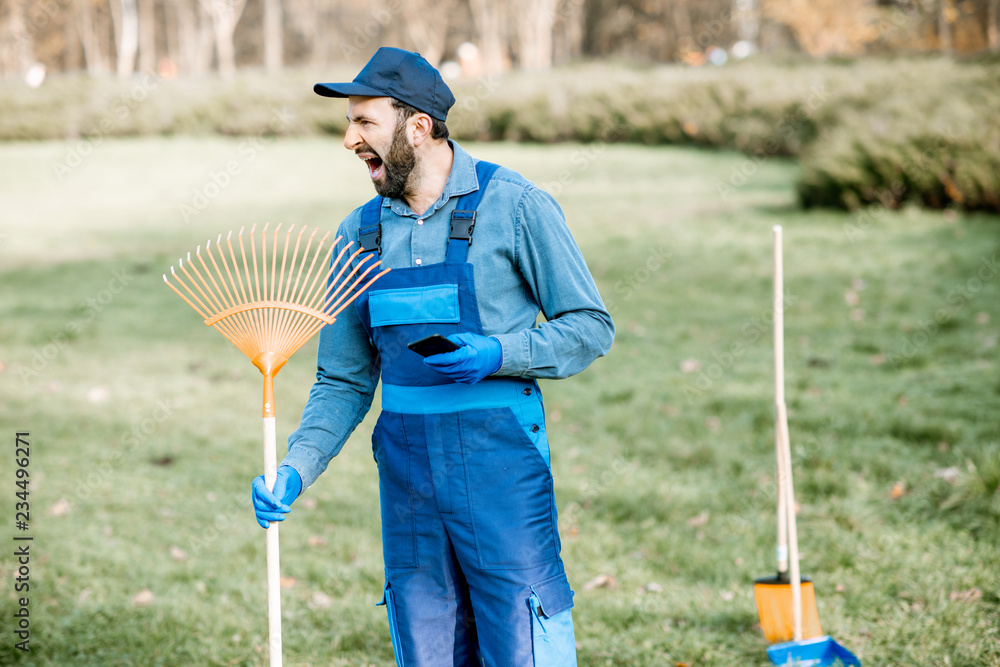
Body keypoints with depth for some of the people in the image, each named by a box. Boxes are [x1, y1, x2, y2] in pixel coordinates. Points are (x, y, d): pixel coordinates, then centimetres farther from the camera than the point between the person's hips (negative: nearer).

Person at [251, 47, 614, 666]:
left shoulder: (513, 204, -5)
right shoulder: (360, 233, 9)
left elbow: (592, 328, -2)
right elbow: (344, 381, 13)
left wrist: (498, 355, -18)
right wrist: (296, 469, -1)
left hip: (501, 459, -5)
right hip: (406, 469, 5)